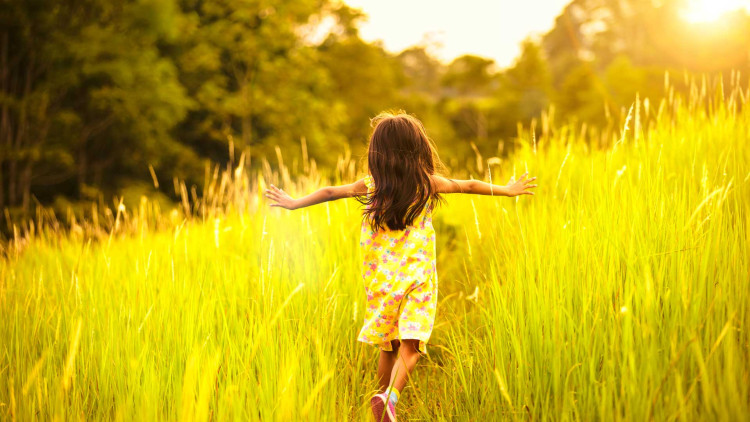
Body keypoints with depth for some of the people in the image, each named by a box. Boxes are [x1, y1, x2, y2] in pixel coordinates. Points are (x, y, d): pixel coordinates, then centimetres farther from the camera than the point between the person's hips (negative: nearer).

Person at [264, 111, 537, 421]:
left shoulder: (371, 185, 1)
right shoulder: (428, 183, 1)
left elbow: (330, 192, 6)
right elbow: (469, 186, 12)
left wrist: (295, 203, 19)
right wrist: (507, 190, 26)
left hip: (381, 278, 3)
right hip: (417, 278, -2)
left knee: (388, 346, 17)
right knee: (409, 348, -9)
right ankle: (390, 396, -31)